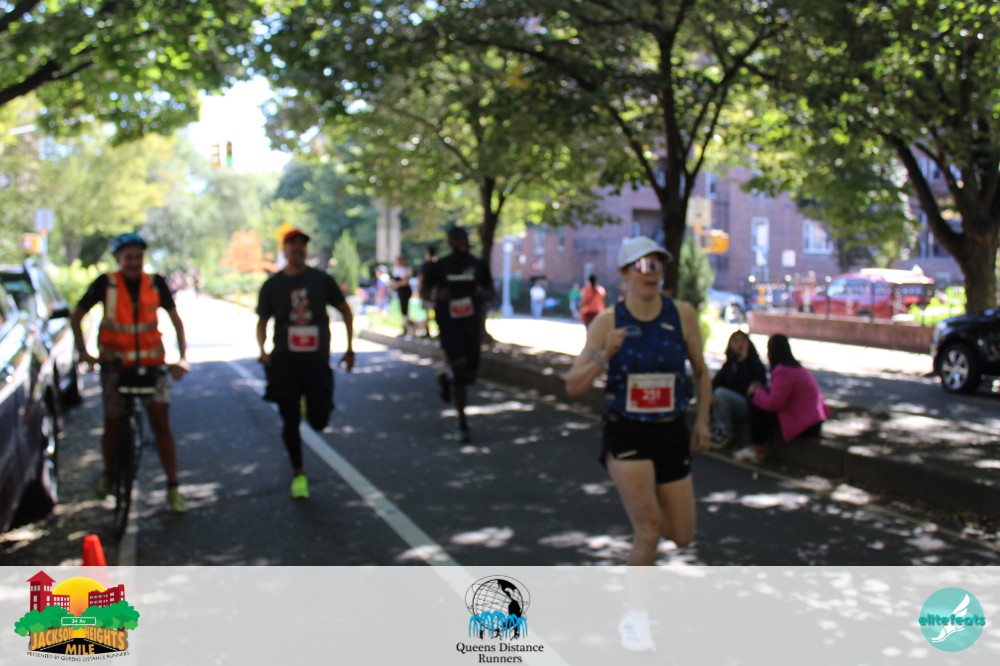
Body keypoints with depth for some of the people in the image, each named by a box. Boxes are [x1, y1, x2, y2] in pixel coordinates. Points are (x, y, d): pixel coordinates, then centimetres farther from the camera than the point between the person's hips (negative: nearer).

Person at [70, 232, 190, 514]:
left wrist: (182, 357, -8)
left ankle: (173, 488, 1)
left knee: (161, 422, -4)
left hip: (152, 362, 0)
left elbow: (175, 319, 3)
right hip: (115, 362, 0)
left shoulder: (155, 283, -2)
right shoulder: (106, 284, -5)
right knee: (112, 422, 7)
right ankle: (107, 475, 32)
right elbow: (76, 317, 2)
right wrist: (83, 351, -10)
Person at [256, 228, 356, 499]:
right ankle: (298, 473, 19)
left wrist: (349, 348, 6)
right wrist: (262, 349, -8)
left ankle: (307, 404, 35)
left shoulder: (322, 280, 2)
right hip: (284, 362, 0)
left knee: (319, 422, -1)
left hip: (317, 361, 0)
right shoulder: (272, 285, 2)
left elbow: (345, 311, 10)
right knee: (290, 421, 1)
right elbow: (262, 321, 10)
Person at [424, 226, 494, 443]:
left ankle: (446, 379, 43)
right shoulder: (440, 266, 1)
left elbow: (490, 293, 13)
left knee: (470, 372, 7)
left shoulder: (479, 266, 6)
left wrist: (483, 293, -11)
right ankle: (462, 422, 0)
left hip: (472, 325, 3)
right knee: (460, 372, -11)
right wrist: (438, 295, -12)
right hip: (449, 325, -3)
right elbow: (429, 288, 10)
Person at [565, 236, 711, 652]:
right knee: (649, 529, -14)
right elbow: (573, 387, -8)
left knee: (682, 536, 9)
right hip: (626, 435, -3)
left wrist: (702, 421, 6)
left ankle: (641, 508, 44)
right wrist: (603, 355, -24)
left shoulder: (682, 315, -3)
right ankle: (636, 616, 7)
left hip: (672, 435, 3)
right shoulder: (607, 322, -7)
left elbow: (700, 372, 12)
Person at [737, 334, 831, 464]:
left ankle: (757, 450, 5)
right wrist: (762, 389, 10)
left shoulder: (783, 373, -18)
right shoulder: (797, 369, 15)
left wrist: (756, 392, -2)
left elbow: (773, 404, -18)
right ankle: (759, 448, 8)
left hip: (804, 426, -10)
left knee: (758, 411, -7)